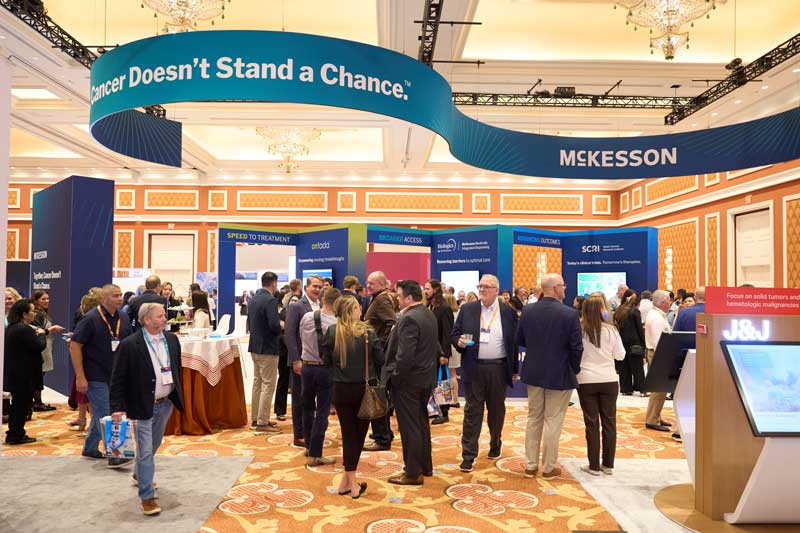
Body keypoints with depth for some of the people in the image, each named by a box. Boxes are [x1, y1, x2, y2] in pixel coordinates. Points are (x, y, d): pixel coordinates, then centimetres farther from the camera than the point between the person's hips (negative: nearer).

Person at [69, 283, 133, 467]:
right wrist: (80, 377, -16)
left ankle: (89, 449, 31)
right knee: (104, 415, -5)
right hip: (95, 375, -6)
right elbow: (74, 345, -13)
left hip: (115, 375, 6)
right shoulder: (91, 319, -13)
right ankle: (113, 455, -2)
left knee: (100, 413, 17)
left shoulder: (123, 318, 5)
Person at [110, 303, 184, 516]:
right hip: (143, 406, -6)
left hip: (166, 403, 6)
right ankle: (147, 496, 8)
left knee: (154, 444, 24)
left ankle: (139, 474, 49)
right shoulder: (129, 345, -17)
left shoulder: (171, 339, 1)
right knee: (145, 451, -3)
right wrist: (117, 408, -16)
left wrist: (177, 395, 13)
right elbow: (118, 379, -13)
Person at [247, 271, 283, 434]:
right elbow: (275, 325, -25)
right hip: (267, 348, -9)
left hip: (255, 346, 9)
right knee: (268, 385, -2)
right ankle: (262, 423, 1)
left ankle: (256, 419, 25)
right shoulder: (270, 300, -19)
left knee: (257, 383, 17)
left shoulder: (253, 299, 8)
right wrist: (281, 327, -6)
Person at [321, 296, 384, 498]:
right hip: (364, 389, -2)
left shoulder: (332, 332, -6)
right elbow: (380, 360, -8)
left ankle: (350, 482, 14)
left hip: (341, 389, 2)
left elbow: (326, 360, 0)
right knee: (359, 433, 12)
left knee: (348, 433, 12)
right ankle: (347, 480, 16)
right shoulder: (368, 332, -11)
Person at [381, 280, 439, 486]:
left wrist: (395, 377, -15)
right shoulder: (429, 315, 8)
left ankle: (413, 473, 12)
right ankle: (425, 466, 32)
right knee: (422, 422, 20)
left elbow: (405, 354, -27)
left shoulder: (409, 319, -22)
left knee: (409, 427, 1)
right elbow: (434, 347, 14)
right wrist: (430, 371, 17)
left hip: (408, 380, -9)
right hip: (426, 378, 10)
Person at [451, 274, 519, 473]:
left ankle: (495, 445, 36)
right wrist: (459, 341, -17)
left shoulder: (509, 312, 1)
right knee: (472, 411, 0)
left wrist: (515, 370, 5)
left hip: (498, 369, 0)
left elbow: (514, 342, 4)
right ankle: (468, 455, 4)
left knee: (496, 410, 15)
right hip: (474, 368, 0)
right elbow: (454, 334, 7)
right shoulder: (467, 309, 3)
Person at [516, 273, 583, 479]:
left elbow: (519, 340, 4)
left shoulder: (528, 311, -4)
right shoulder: (570, 314, -17)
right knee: (553, 421, 7)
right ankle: (548, 467, 18)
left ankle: (530, 465, 22)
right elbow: (576, 348, -14)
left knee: (533, 419, 16)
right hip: (560, 375, -4)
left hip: (533, 373, 4)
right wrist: (575, 369, 3)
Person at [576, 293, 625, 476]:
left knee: (592, 423, 6)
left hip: (586, 380, -1)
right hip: (609, 380, 1)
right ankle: (608, 464, 19)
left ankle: (594, 466, 11)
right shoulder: (610, 330, -7)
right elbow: (620, 355, 1)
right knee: (609, 422, 11)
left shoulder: (579, 329, -10)